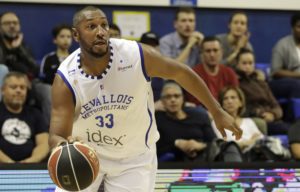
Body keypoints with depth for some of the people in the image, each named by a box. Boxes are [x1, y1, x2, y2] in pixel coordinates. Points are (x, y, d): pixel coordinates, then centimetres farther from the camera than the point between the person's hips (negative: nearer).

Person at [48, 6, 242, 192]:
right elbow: (57, 135, -23)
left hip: (134, 158, 0)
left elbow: (181, 73, -5)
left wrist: (217, 112, 0)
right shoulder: (65, 79, -22)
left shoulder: (137, 55, -22)